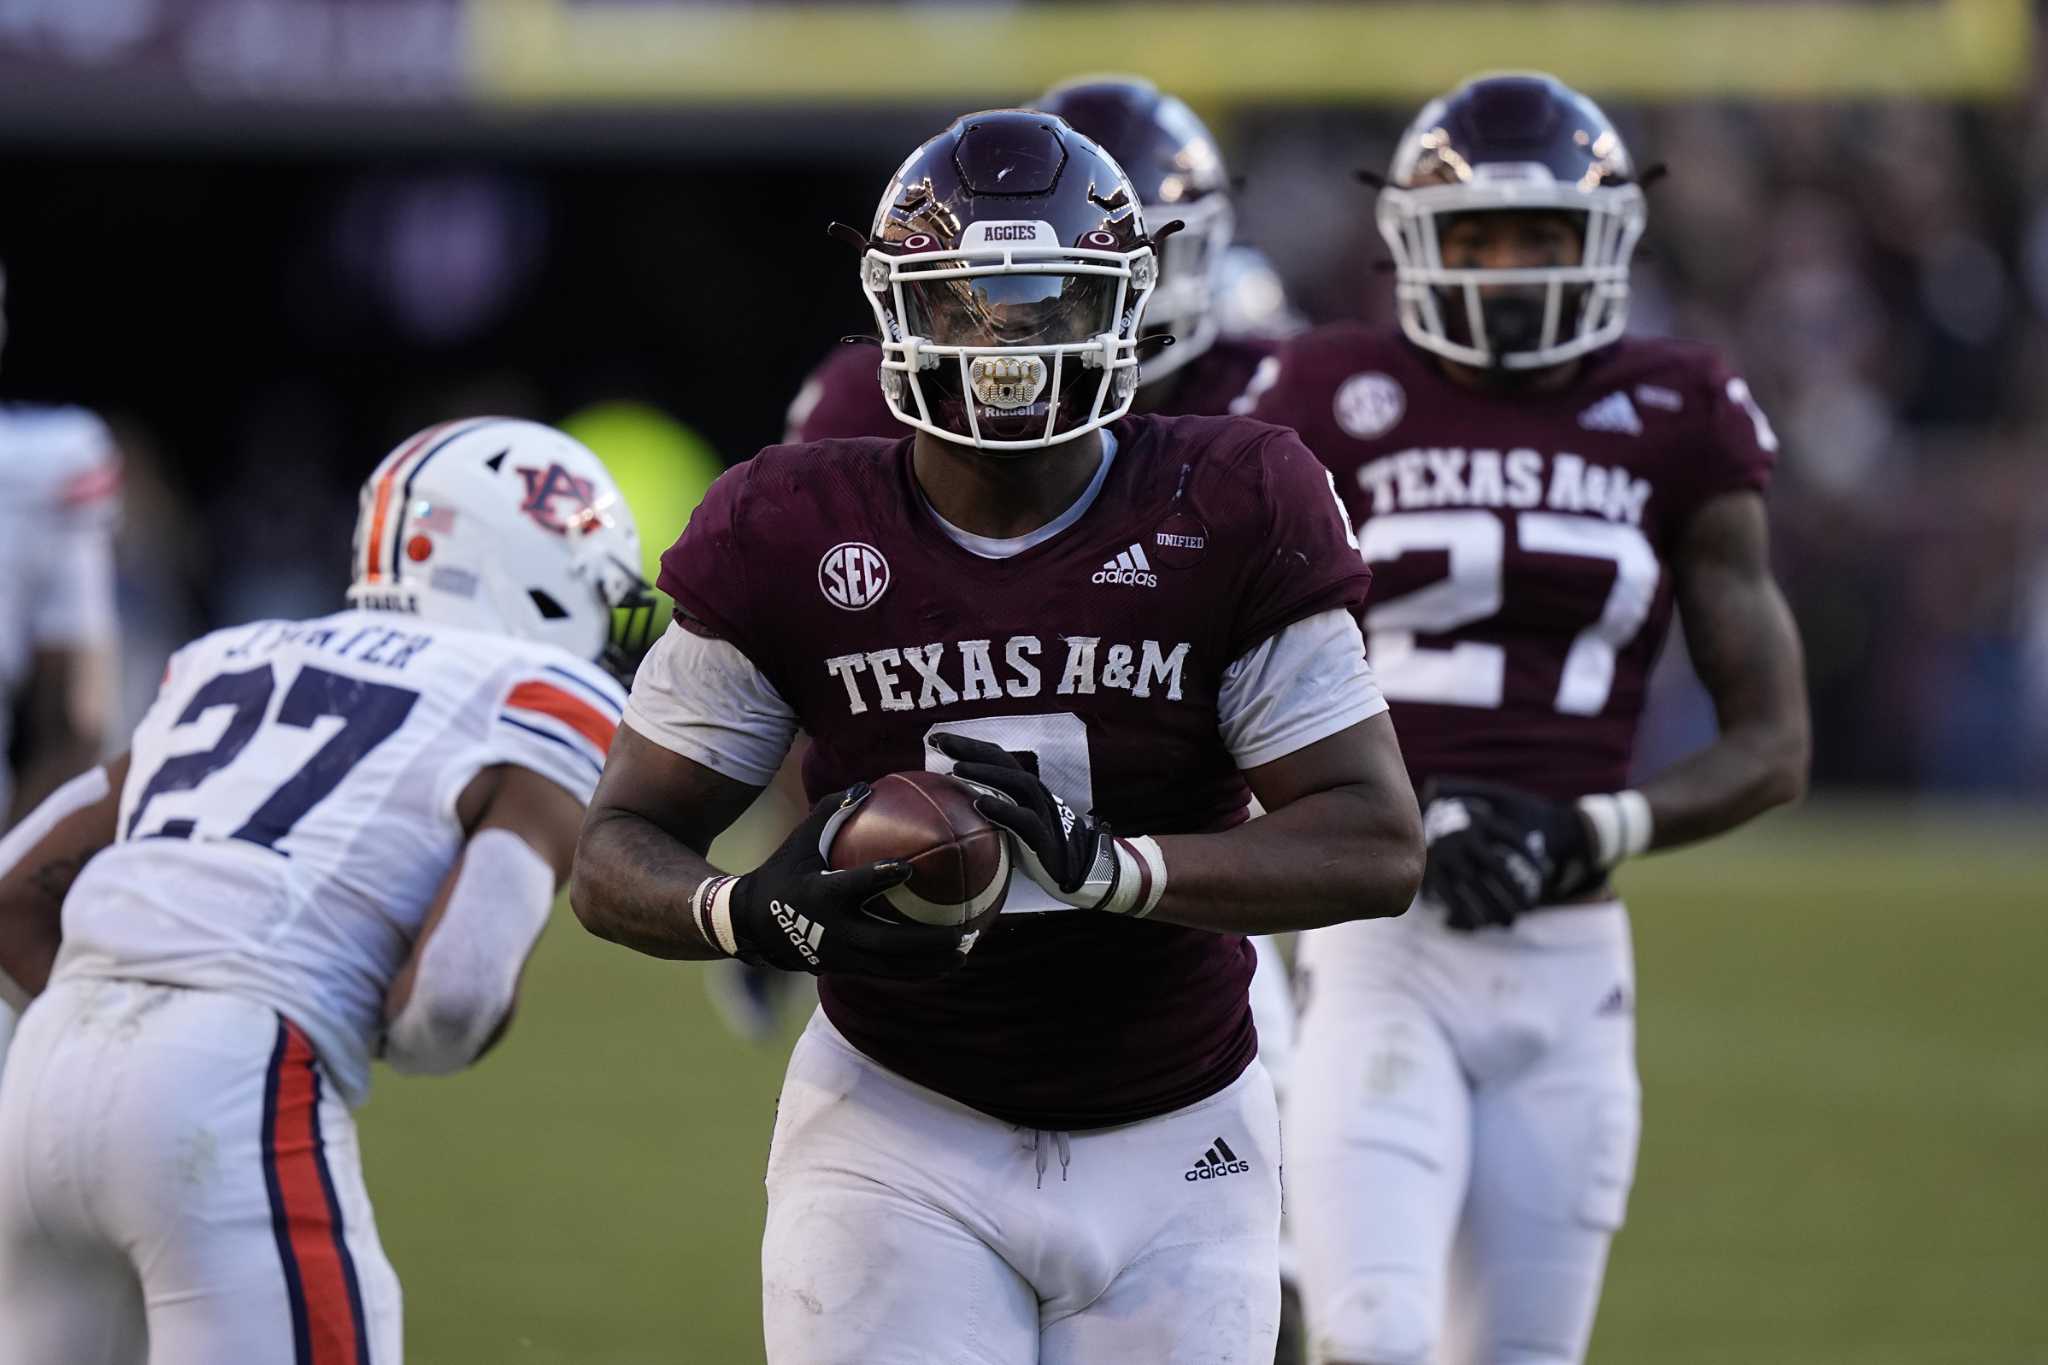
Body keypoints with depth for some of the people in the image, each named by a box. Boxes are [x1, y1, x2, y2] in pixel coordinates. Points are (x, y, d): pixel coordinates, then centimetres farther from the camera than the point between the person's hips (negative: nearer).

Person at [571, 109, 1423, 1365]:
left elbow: (1378, 846, -14)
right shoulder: (792, 540, -6)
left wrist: (1109, 865, -29)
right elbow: (619, 856, -3)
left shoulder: (1228, 520, -8)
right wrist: (758, 912, -27)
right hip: (902, 1131, -1)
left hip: (1171, 1147, 1)